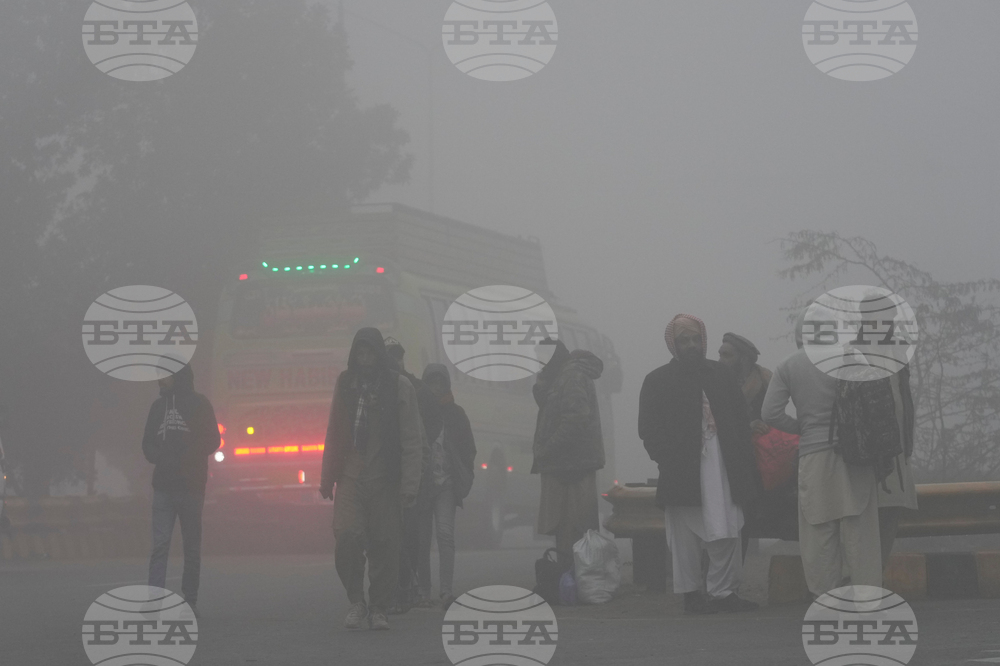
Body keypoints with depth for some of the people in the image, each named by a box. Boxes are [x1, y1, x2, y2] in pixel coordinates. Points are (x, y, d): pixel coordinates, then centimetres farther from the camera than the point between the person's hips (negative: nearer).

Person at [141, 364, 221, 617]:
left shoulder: (199, 404, 2)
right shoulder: (159, 405, 13)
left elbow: (213, 441, 1)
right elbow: (148, 442, 16)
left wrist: (187, 457, -10)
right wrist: (158, 457, -5)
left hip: (191, 485, -2)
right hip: (163, 485, 2)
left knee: (192, 547, 5)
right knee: (160, 545, -9)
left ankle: (190, 601, 12)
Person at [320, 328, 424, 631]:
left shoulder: (399, 386, -1)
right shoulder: (345, 383, 10)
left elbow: (412, 439, -3)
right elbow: (334, 433, 16)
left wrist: (409, 484, -9)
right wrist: (327, 477, 12)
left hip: (385, 480, -2)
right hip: (350, 478, 2)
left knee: (384, 544, -1)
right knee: (347, 536, -15)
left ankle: (378, 609, 13)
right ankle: (356, 600, 2)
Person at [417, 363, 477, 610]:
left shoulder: (455, 414, 9)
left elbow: (469, 450, 13)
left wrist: (464, 479, 2)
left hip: (446, 483, -1)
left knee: (445, 531, -15)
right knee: (421, 537, 4)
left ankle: (446, 590, -23)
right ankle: (423, 589, 15)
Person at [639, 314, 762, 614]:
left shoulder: (721, 376, 15)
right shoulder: (657, 381, 5)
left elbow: (741, 421, 16)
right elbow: (649, 431, 0)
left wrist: (741, 463, 5)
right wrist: (670, 462, -12)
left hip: (722, 470, 3)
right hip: (682, 473, -3)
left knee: (727, 533, -2)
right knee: (685, 536, 0)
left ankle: (723, 591, 5)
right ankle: (691, 593, 8)